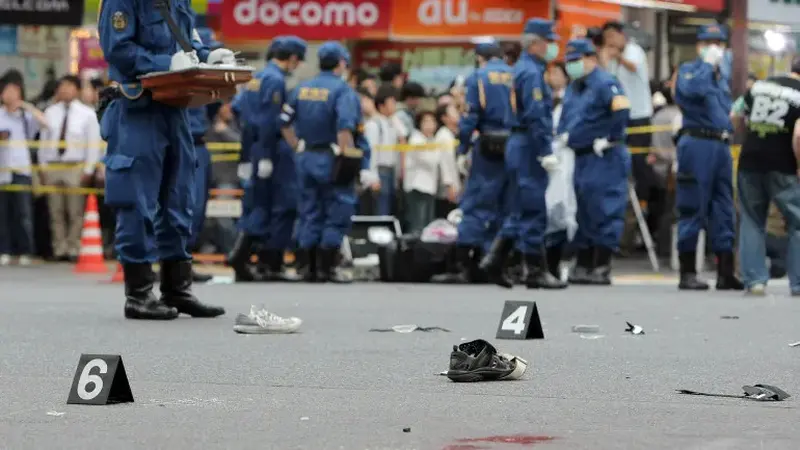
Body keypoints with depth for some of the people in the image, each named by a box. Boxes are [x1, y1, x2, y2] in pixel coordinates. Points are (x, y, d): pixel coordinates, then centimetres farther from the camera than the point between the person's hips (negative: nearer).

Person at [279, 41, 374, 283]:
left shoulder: (302, 89, 9)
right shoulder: (342, 90, -11)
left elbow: (285, 122, 10)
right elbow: (345, 127, -22)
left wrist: (298, 148, 15)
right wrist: (347, 156, -17)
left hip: (306, 157, 6)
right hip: (332, 160, -6)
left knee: (310, 212, 11)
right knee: (337, 213, 1)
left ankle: (311, 267, 14)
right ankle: (327, 267, -2)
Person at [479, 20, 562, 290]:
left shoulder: (522, 69, 18)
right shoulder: (531, 72, -14)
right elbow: (536, 116, -22)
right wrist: (546, 152, -23)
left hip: (519, 146, 10)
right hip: (530, 147, -10)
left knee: (521, 211, 14)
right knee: (533, 213, -5)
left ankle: (494, 261, 12)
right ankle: (536, 272, -2)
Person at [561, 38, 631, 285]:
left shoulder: (604, 83, -13)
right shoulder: (577, 87, 17)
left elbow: (621, 111, -26)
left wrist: (609, 140, -19)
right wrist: (566, 135, 17)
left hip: (604, 160, -10)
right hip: (583, 159, 10)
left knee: (604, 212, -9)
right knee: (583, 214, 13)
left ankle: (601, 268, -9)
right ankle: (583, 267, 18)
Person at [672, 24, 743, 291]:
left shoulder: (721, 78, 22)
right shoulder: (688, 70, 0)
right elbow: (692, 89, -23)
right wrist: (707, 64, -12)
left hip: (721, 146, 7)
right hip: (697, 144, -7)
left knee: (723, 211, 6)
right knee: (692, 209, -5)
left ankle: (725, 273, 9)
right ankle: (687, 274, -2)